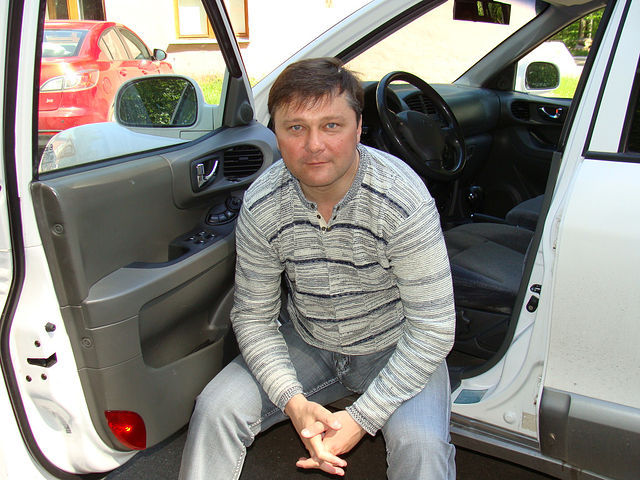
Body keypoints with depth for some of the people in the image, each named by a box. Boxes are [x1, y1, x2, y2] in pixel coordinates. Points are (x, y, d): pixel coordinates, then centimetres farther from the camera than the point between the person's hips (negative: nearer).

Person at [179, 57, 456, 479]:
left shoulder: (404, 202, -27)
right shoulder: (260, 206, -16)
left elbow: (432, 330, -22)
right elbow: (253, 316, -7)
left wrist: (362, 418, -25)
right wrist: (294, 401, -22)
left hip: (394, 349, -2)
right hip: (306, 345, 3)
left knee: (421, 446, -30)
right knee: (216, 409, -13)